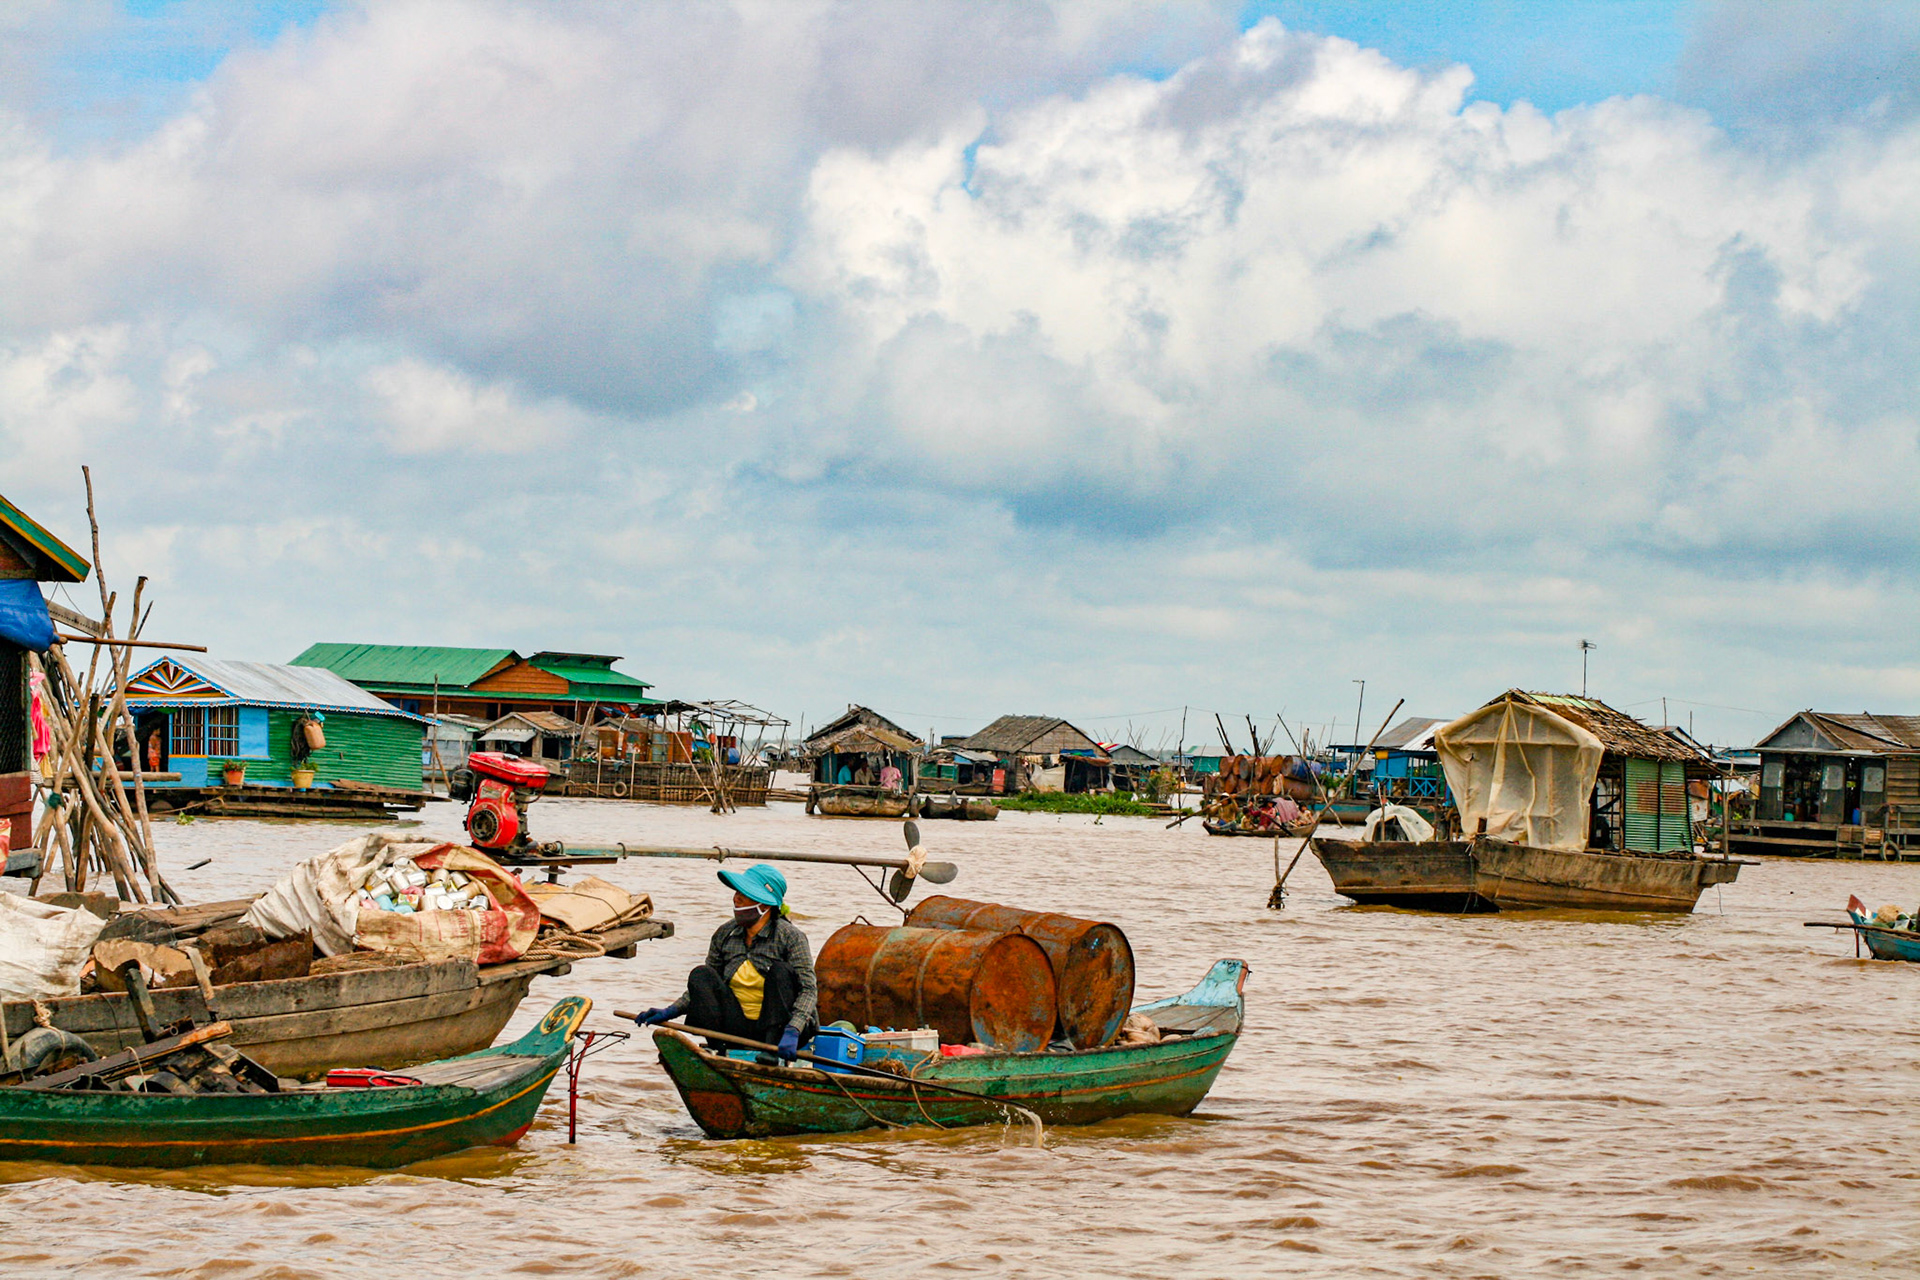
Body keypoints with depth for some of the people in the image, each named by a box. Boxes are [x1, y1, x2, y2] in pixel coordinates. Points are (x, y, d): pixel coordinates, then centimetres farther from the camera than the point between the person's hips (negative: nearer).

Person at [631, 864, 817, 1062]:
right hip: (739, 1029, 4)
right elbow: (704, 986, 13)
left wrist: (792, 1032, -33)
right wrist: (671, 1012, -2)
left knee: (780, 971, -25)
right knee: (700, 974, -12)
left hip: (777, 1029, -4)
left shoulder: (790, 936, -9)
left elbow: (809, 990, -17)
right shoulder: (724, 934, 4)